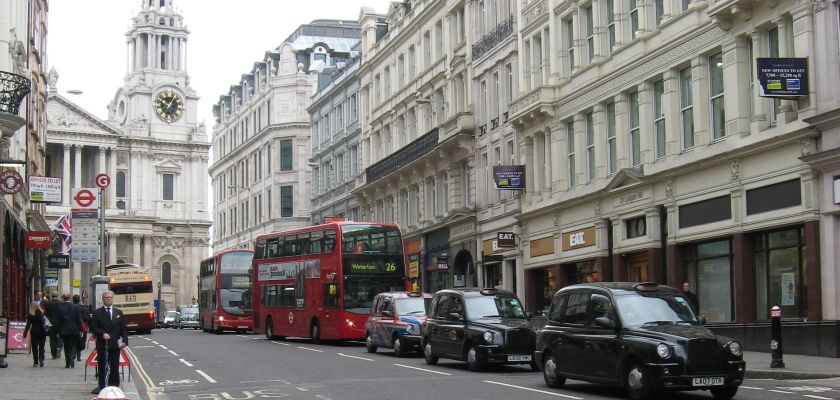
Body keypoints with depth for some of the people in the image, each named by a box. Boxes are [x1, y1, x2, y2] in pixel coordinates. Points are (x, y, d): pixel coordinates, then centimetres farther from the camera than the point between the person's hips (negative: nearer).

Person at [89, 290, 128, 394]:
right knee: (102, 366, 4)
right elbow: (93, 327, -3)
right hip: (102, 344, -1)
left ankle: (114, 386, 11)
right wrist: (102, 334, -17)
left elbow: (123, 328, 8)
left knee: (114, 367, 4)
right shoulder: (97, 313, 3)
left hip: (115, 344, 1)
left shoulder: (119, 312, 10)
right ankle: (101, 386, 12)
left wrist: (124, 341, -4)